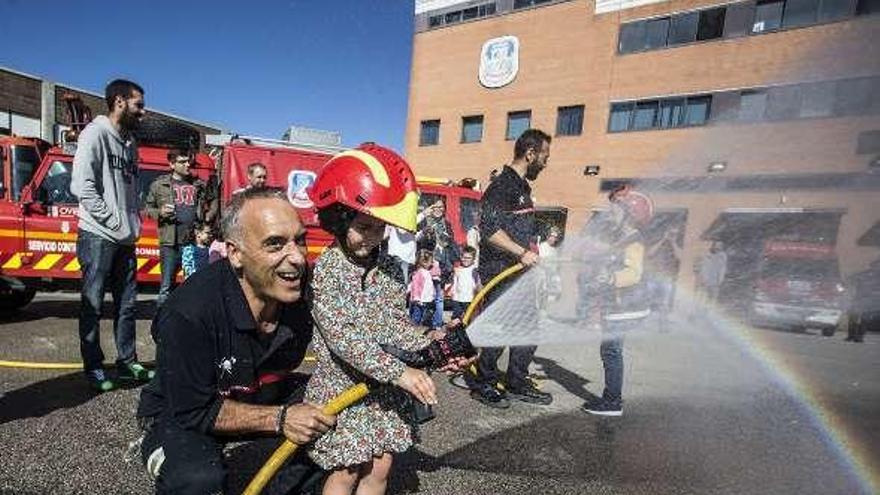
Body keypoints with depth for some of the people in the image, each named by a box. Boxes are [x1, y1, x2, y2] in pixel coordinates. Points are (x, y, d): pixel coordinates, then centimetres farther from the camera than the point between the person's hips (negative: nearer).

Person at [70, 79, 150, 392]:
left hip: (125, 238, 7)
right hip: (98, 236, -7)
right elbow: (82, 185, -15)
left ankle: (127, 363, 21)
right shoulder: (95, 133, -6)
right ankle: (94, 368, 13)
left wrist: (134, 222, 6)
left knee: (126, 304, 11)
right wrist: (112, 220, -14)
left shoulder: (130, 142, 16)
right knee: (93, 305, 3)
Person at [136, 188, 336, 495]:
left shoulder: (304, 290, -22)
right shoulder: (189, 313, -33)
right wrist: (279, 419, -28)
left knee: (339, 426, -9)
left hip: (266, 395, 4)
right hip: (181, 413, -3)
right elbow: (194, 409, -23)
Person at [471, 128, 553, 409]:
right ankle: (484, 385, 18)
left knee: (529, 326, 14)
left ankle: (518, 384, 28)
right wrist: (522, 252, -25)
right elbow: (489, 230, -24)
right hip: (500, 272, -10)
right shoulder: (502, 186, -14)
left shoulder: (523, 187, 17)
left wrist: (532, 251, 18)